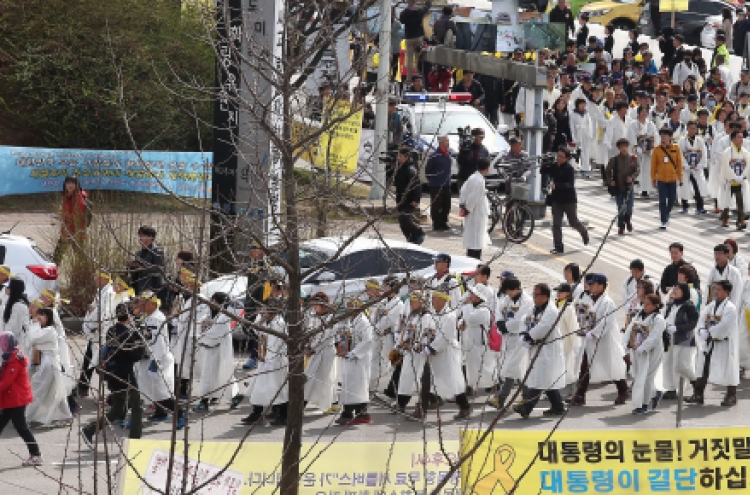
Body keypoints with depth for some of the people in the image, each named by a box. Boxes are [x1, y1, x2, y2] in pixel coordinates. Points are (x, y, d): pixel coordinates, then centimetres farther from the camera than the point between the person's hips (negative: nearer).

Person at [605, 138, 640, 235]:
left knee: (629, 208, 0)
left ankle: (628, 220, 32)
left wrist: (632, 177, -23)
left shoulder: (633, 159, -1)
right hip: (618, 187, 0)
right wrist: (610, 181, -8)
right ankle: (621, 227, 13)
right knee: (620, 208, -1)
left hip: (629, 187, 0)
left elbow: (637, 170, -5)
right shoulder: (614, 160, -2)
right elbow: (607, 171, 6)